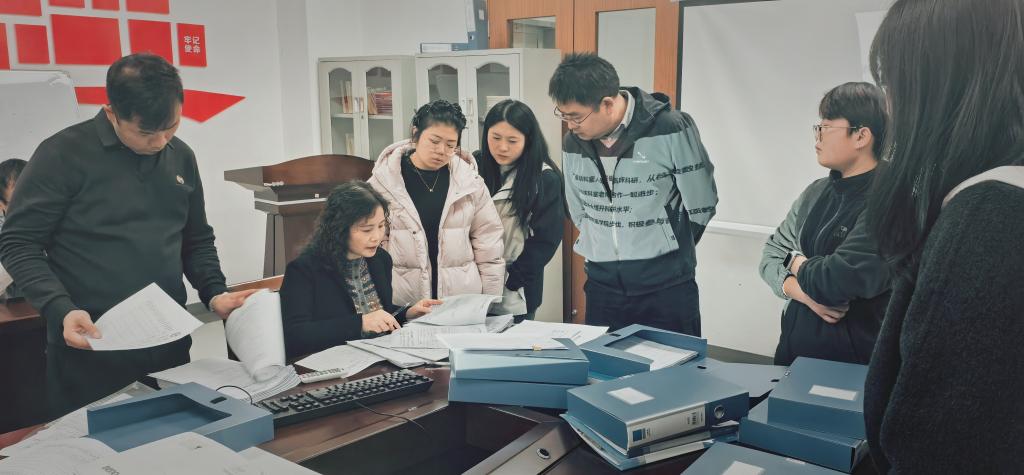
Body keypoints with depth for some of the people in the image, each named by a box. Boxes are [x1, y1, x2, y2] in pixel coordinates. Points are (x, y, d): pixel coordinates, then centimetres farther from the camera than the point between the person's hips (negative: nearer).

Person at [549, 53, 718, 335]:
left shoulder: (671, 130, -15)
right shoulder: (573, 144, 0)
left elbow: (701, 206, -6)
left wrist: (668, 254, 6)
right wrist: (605, 254, 11)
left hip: (666, 286, -4)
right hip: (602, 284, 4)